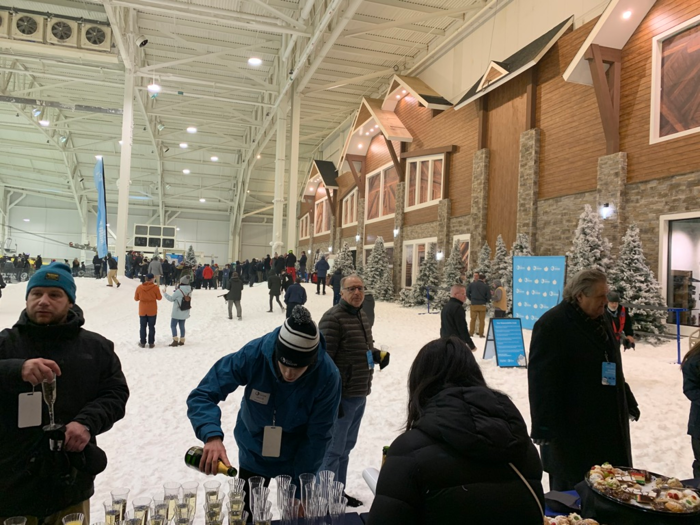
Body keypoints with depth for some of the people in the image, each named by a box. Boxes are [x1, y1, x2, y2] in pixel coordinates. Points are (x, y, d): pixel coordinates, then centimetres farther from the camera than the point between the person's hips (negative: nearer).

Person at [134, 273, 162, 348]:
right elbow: (159, 298, -4)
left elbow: (136, 298, 1)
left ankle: (142, 343, 17)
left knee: (143, 327, 12)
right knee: (151, 327, 7)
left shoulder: (139, 287, -7)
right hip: (152, 311, -1)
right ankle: (151, 343, 11)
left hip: (142, 311, 1)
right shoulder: (155, 287, -13)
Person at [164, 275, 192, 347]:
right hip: (185, 312, 6)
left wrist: (165, 293, 5)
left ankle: (175, 341, -5)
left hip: (177, 312, -6)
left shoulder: (179, 291, -20)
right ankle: (182, 340, 17)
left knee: (173, 325, 2)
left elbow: (171, 299, -11)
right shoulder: (189, 290, -1)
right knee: (182, 326, 14)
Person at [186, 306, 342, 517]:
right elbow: (202, 395, -26)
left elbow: (317, 437, -20)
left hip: (297, 459, -1)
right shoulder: (253, 354, -31)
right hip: (253, 455, 1)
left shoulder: (328, 376, -30)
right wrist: (212, 436, -44)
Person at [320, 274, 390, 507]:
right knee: (333, 450, 1)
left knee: (346, 447, 20)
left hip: (360, 395, 9)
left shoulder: (362, 316, 12)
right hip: (342, 396, -9)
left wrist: (378, 355, 2)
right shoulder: (332, 319, -17)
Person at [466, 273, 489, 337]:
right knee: (482, 320, 7)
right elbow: (489, 296, -2)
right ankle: (481, 334, 6)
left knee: (473, 319, 11)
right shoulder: (486, 286, -3)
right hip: (482, 306, -1)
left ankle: (471, 333, 11)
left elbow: (467, 293, 3)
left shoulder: (471, 284, 0)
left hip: (473, 305, 1)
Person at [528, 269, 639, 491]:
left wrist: (628, 403, 23)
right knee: (572, 487, 5)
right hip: (570, 426, -8)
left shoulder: (601, 319, 10)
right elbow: (541, 380, -21)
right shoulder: (552, 324, -18)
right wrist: (544, 428, -23)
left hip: (606, 422, 8)